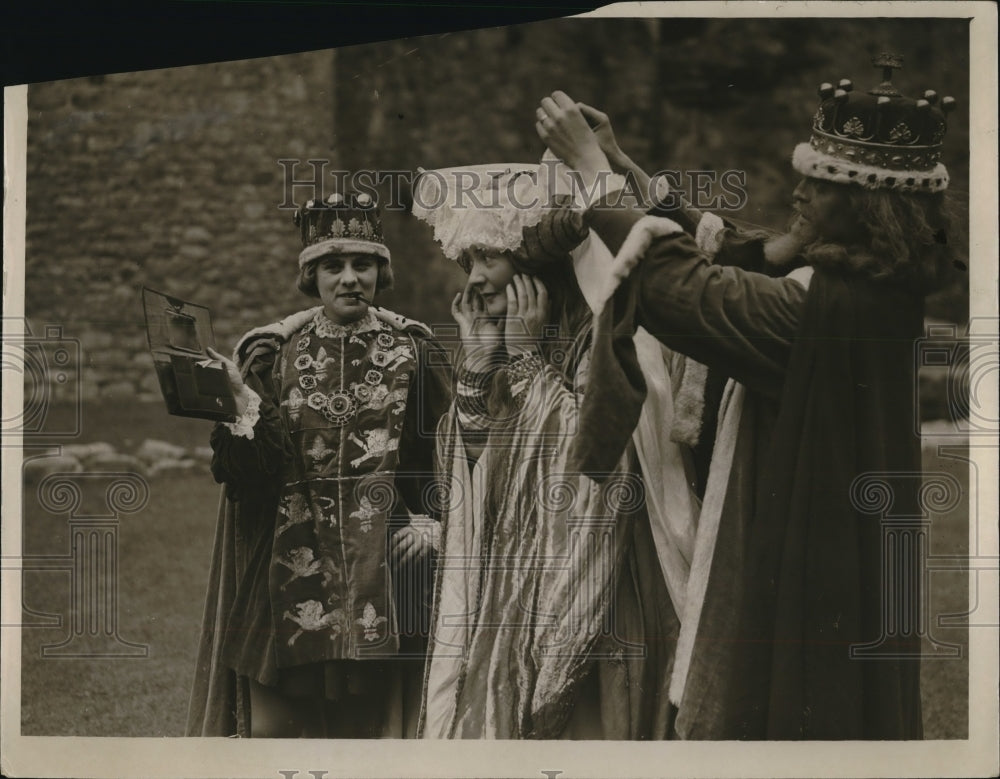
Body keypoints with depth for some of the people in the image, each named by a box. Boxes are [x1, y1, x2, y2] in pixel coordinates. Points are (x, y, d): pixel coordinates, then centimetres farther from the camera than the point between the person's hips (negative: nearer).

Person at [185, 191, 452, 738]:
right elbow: (249, 473, -2)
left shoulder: (412, 350, 4)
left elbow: (445, 456, 8)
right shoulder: (274, 353, 4)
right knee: (282, 711, 2)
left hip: (384, 564, 0)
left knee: (380, 710, 2)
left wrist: (427, 521, -7)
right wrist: (241, 405, -18)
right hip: (295, 563, 1)